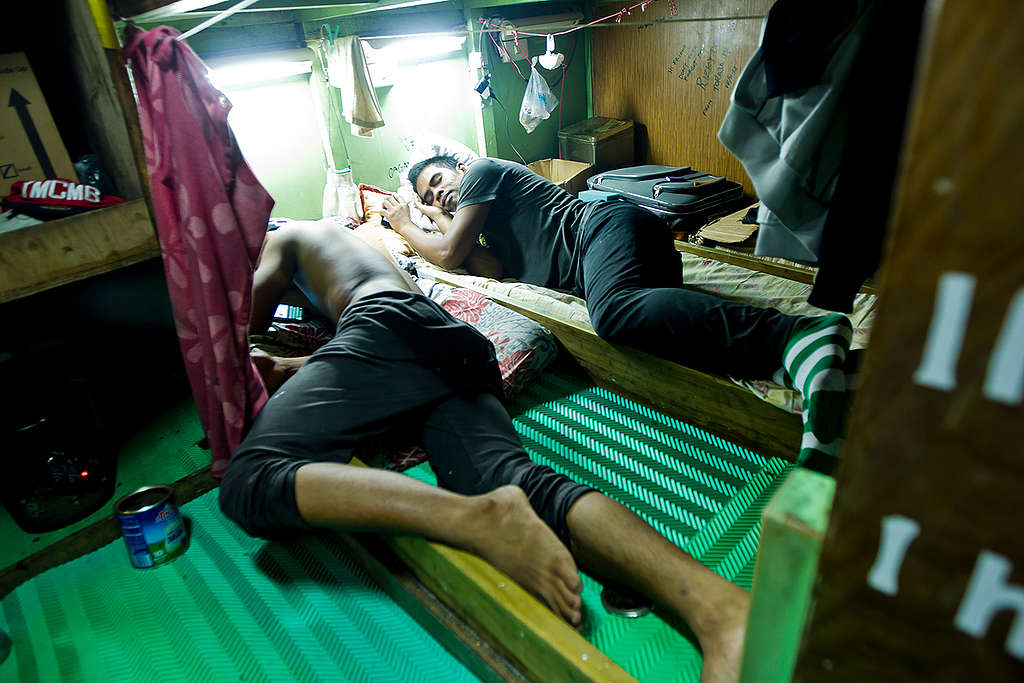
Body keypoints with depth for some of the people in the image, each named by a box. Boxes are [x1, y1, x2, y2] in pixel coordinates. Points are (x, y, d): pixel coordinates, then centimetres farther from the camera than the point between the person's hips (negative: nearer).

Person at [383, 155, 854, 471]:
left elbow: (450, 254, 6)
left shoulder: (483, 170, 14)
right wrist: (438, 219, 30)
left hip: (608, 225, -8)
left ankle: (802, 336, -49)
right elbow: (492, 271, 15)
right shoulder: (487, 223, 37)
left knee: (615, 312, -40)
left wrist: (405, 226, 27)